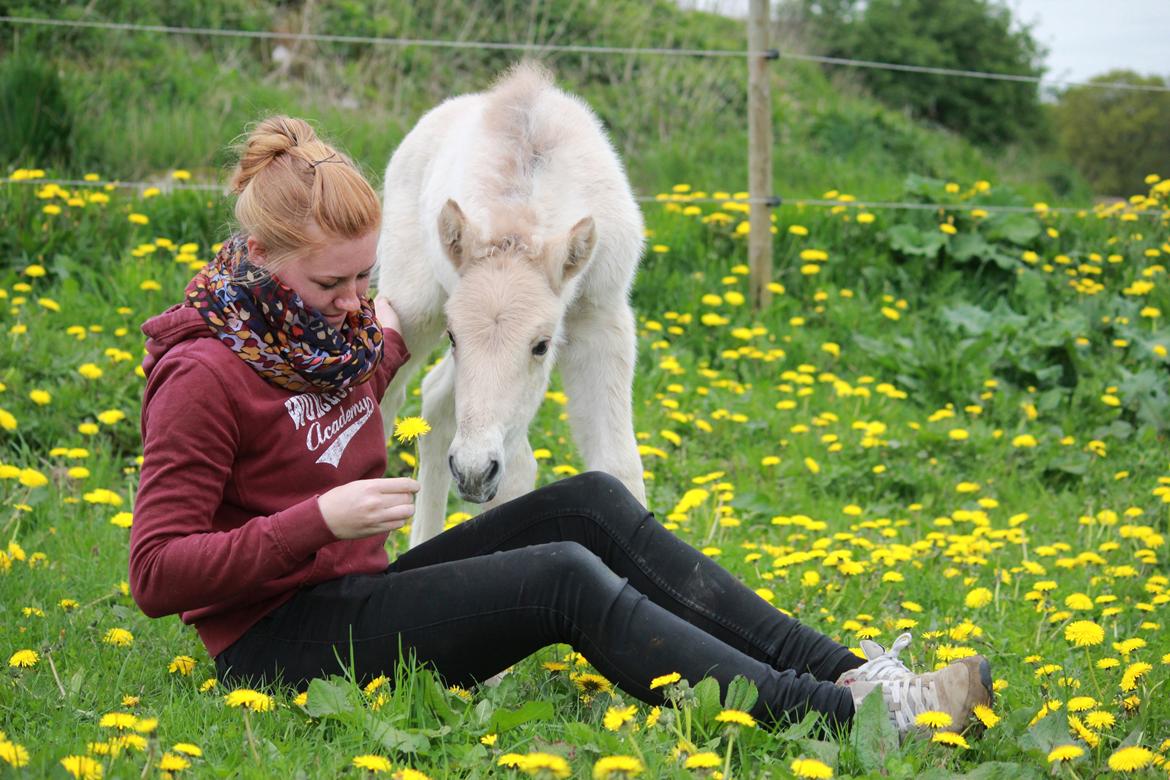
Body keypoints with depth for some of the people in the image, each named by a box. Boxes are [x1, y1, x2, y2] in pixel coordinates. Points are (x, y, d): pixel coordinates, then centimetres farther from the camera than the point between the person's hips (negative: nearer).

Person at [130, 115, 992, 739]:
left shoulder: (331, 327, 8)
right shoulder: (206, 375, -18)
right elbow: (158, 575, -21)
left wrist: (389, 344, 16)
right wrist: (320, 519, -27)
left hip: (354, 593, 9)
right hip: (276, 641, -9)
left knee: (591, 503, -7)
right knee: (563, 576, -25)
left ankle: (839, 666, -15)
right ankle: (839, 717, -34)